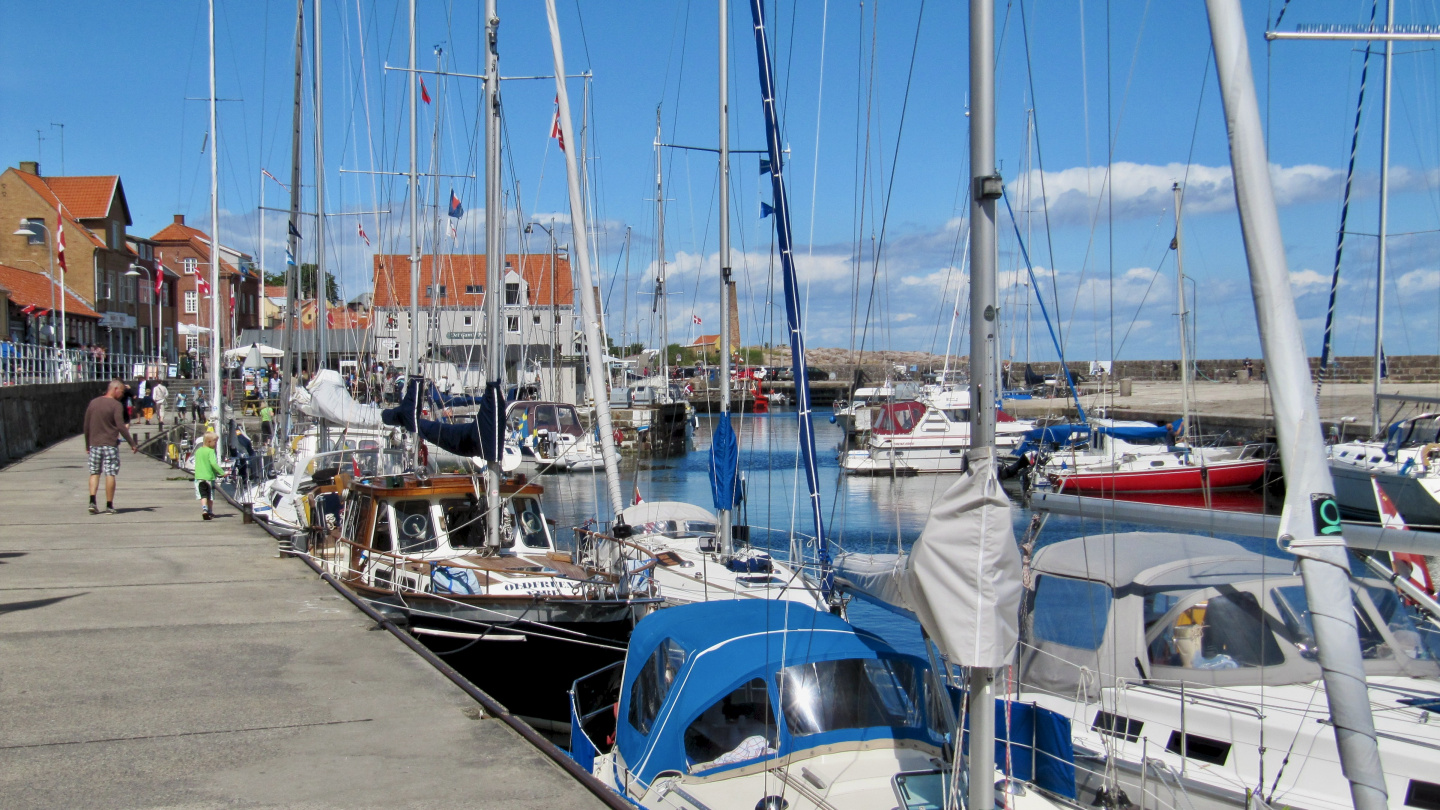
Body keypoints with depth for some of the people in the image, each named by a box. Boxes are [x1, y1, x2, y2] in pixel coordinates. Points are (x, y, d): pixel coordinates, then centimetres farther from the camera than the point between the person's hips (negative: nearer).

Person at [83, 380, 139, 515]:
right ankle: (109, 506, 1)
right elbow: (121, 426, -16)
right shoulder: (116, 405, -9)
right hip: (110, 444, -5)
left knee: (94, 473, 11)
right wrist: (132, 444, -13)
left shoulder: (93, 403, 9)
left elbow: (86, 426, 13)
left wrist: (87, 445, 21)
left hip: (94, 444, 5)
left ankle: (92, 502, -3)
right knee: (110, 474, 0)